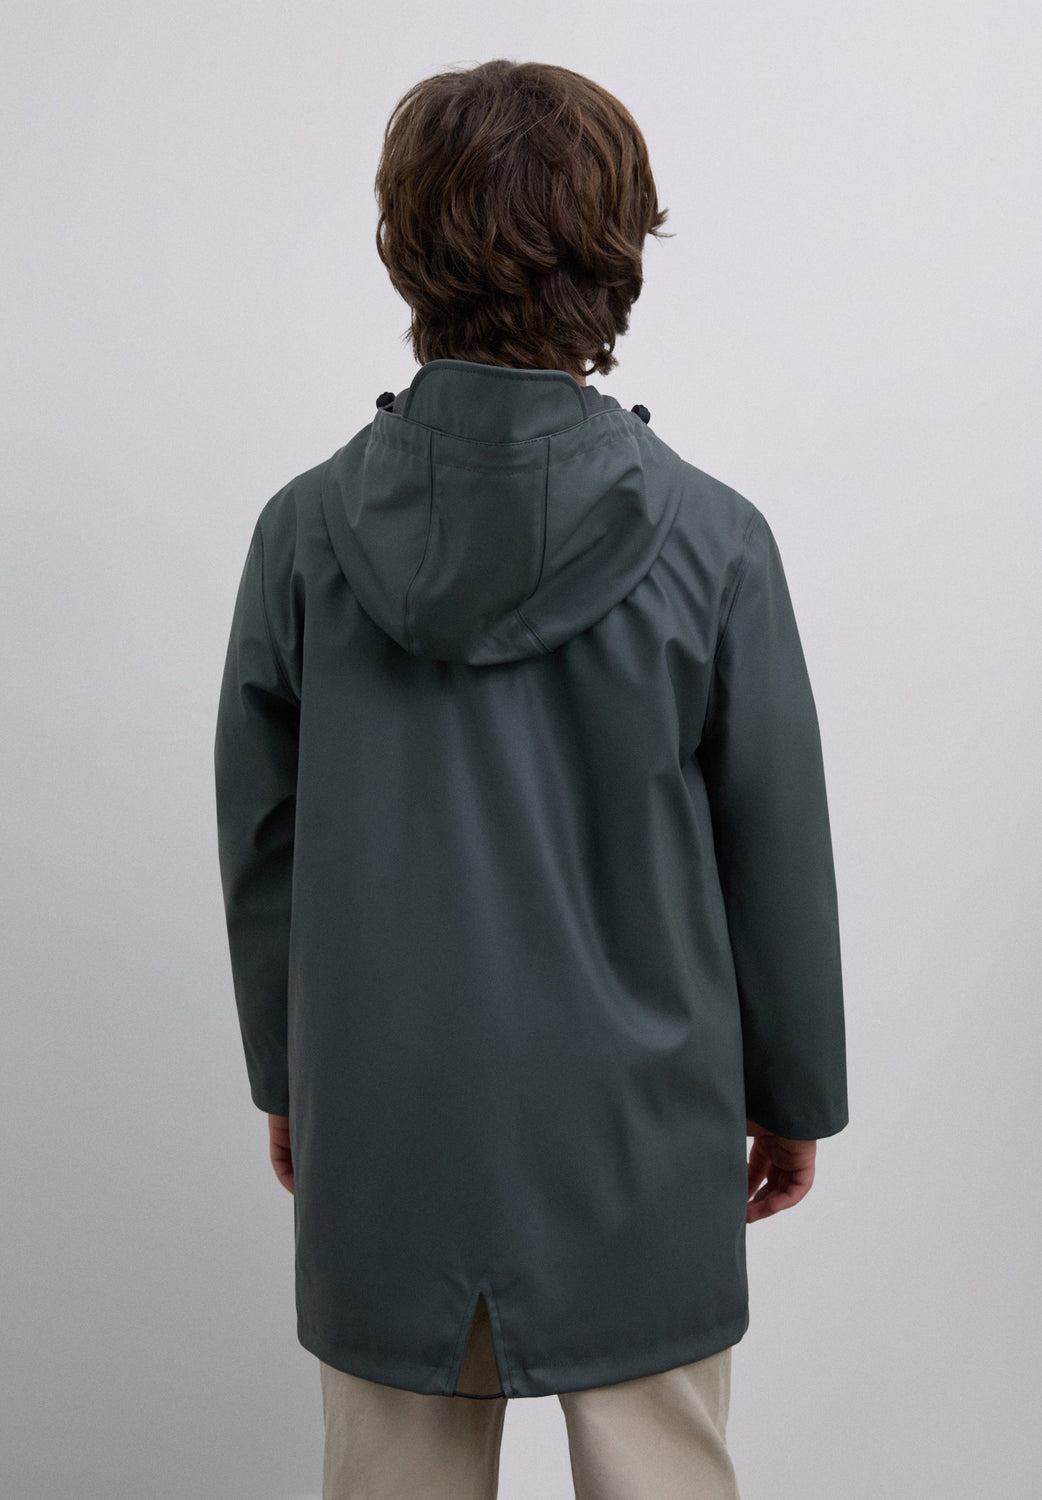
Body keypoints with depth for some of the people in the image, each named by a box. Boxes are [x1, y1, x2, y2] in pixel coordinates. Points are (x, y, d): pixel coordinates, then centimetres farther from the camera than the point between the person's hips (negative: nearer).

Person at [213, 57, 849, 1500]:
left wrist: (286, 1073, 14)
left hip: (381, 1127, 2)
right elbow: (777, 854, -5)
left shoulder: (308, 528, -8)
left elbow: (257, 841, 0)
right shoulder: (709, 538, -13)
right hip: (638, 1136, -1)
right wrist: (795, 1093, 9)